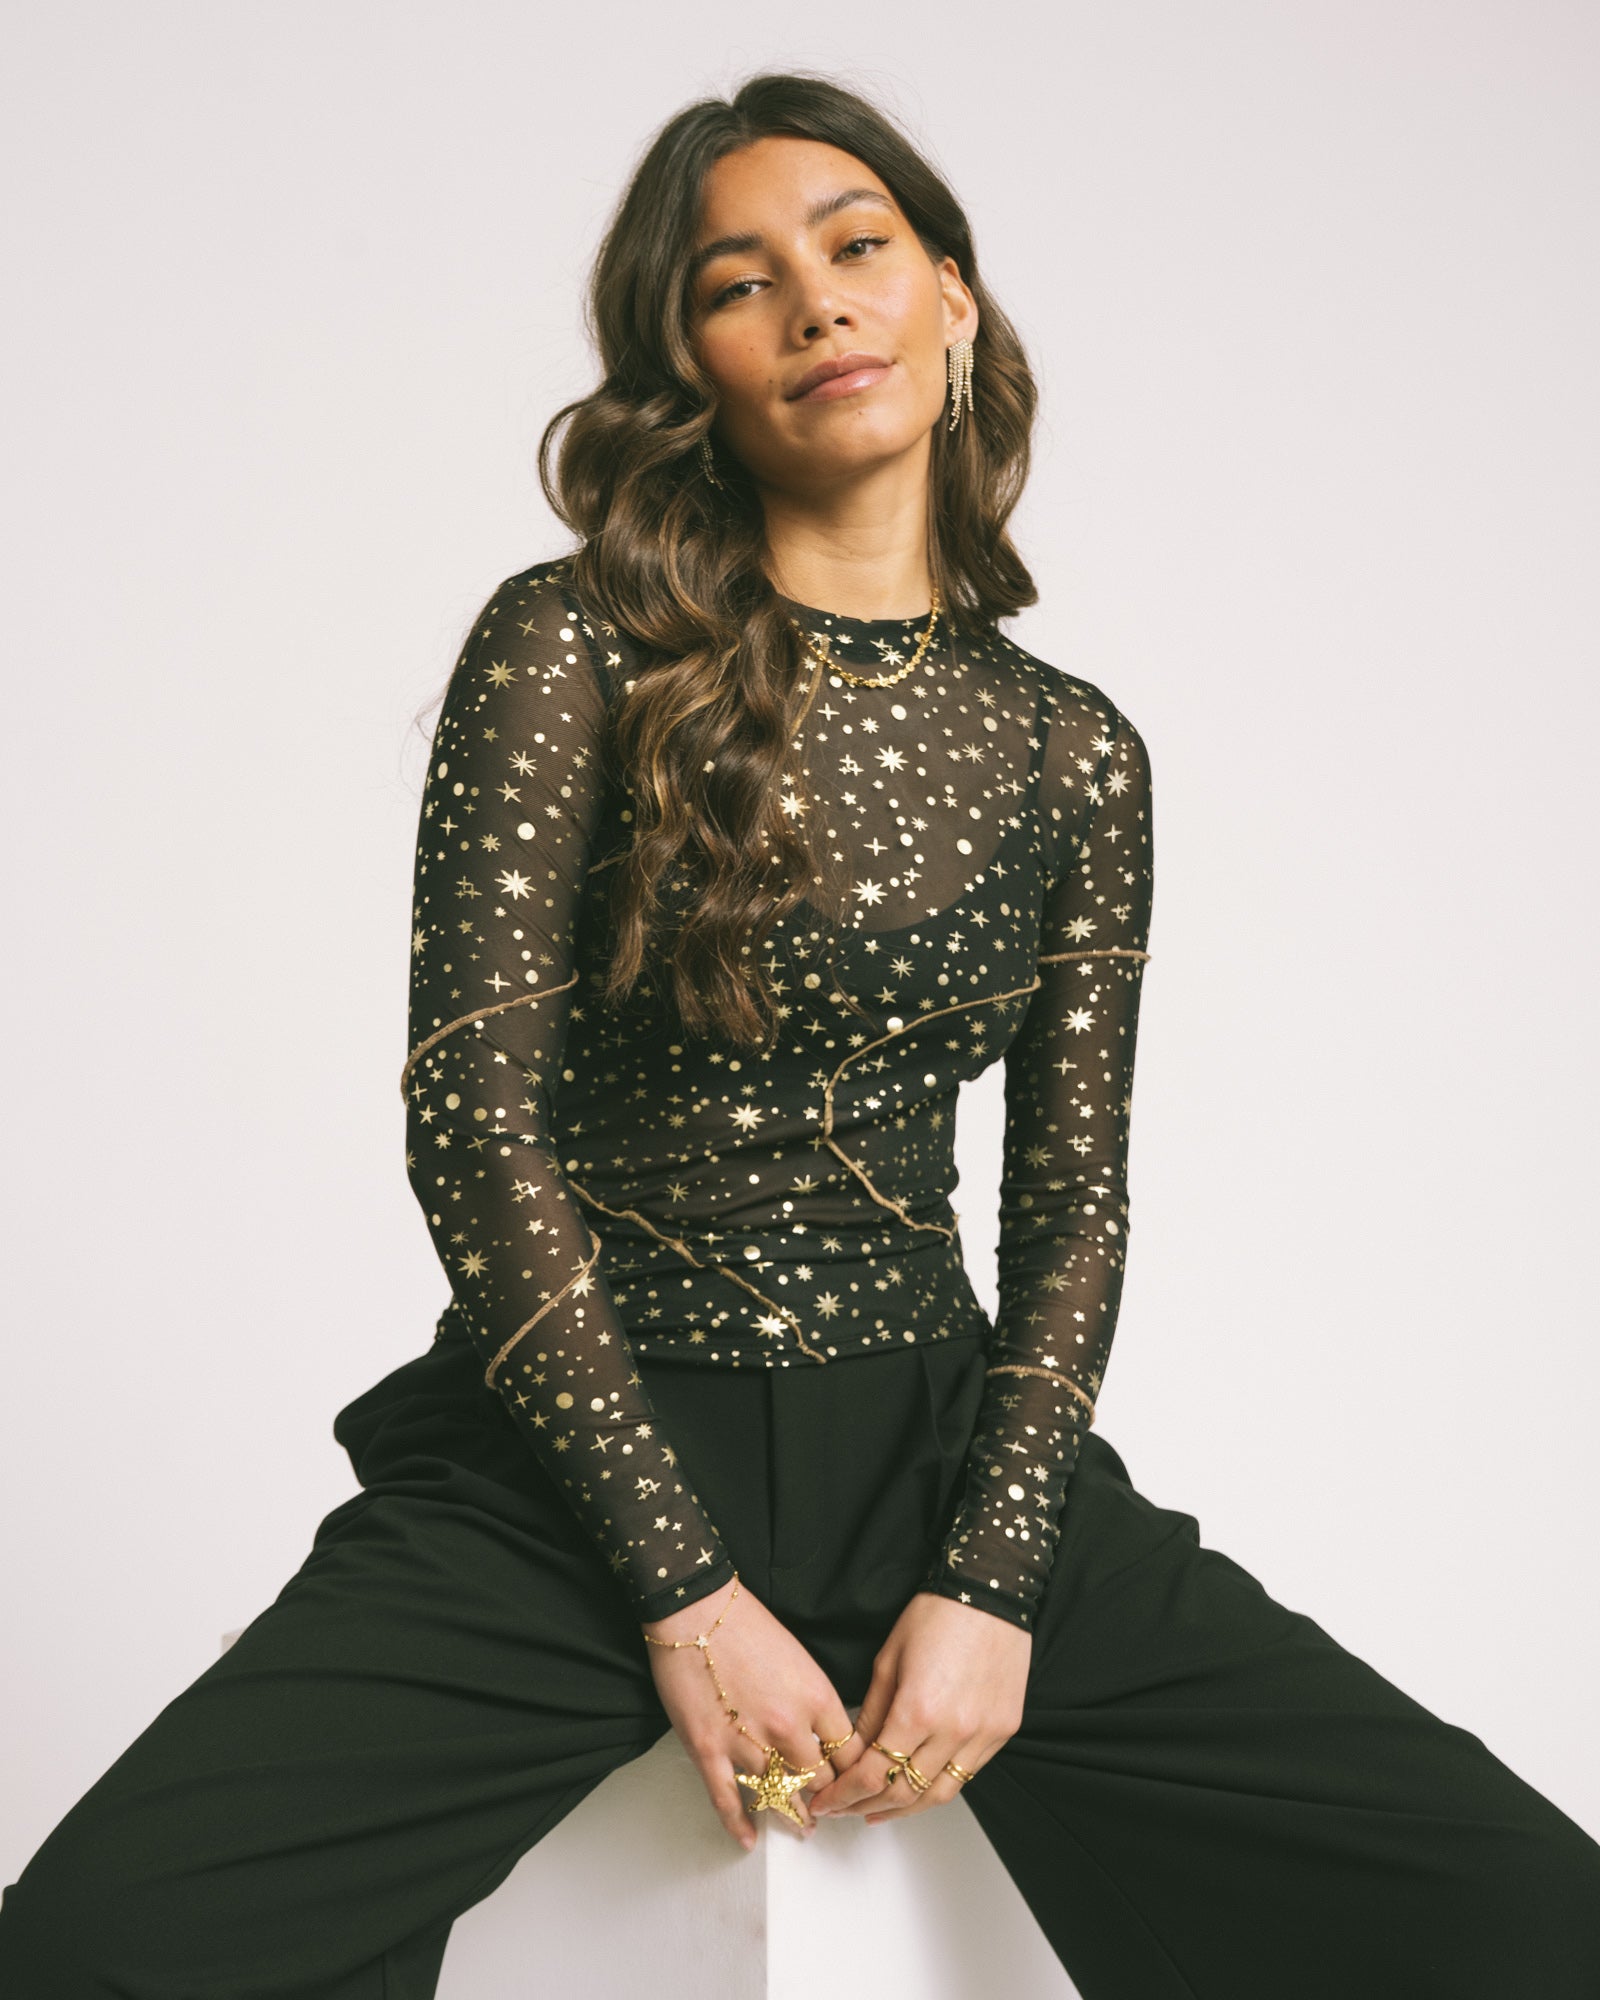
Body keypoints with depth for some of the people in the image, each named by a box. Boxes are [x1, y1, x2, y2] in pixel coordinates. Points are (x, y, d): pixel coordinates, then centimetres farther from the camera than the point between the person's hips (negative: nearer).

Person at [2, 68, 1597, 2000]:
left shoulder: (1074, 750, 8)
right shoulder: (576, 646, -3)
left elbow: (1072, 1197, 7)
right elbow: (471, 1112, -9)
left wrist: (995, 1580, -7)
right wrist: (687, 1585, -12)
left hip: (940, 1449, 3)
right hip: (570, 1459, -2)